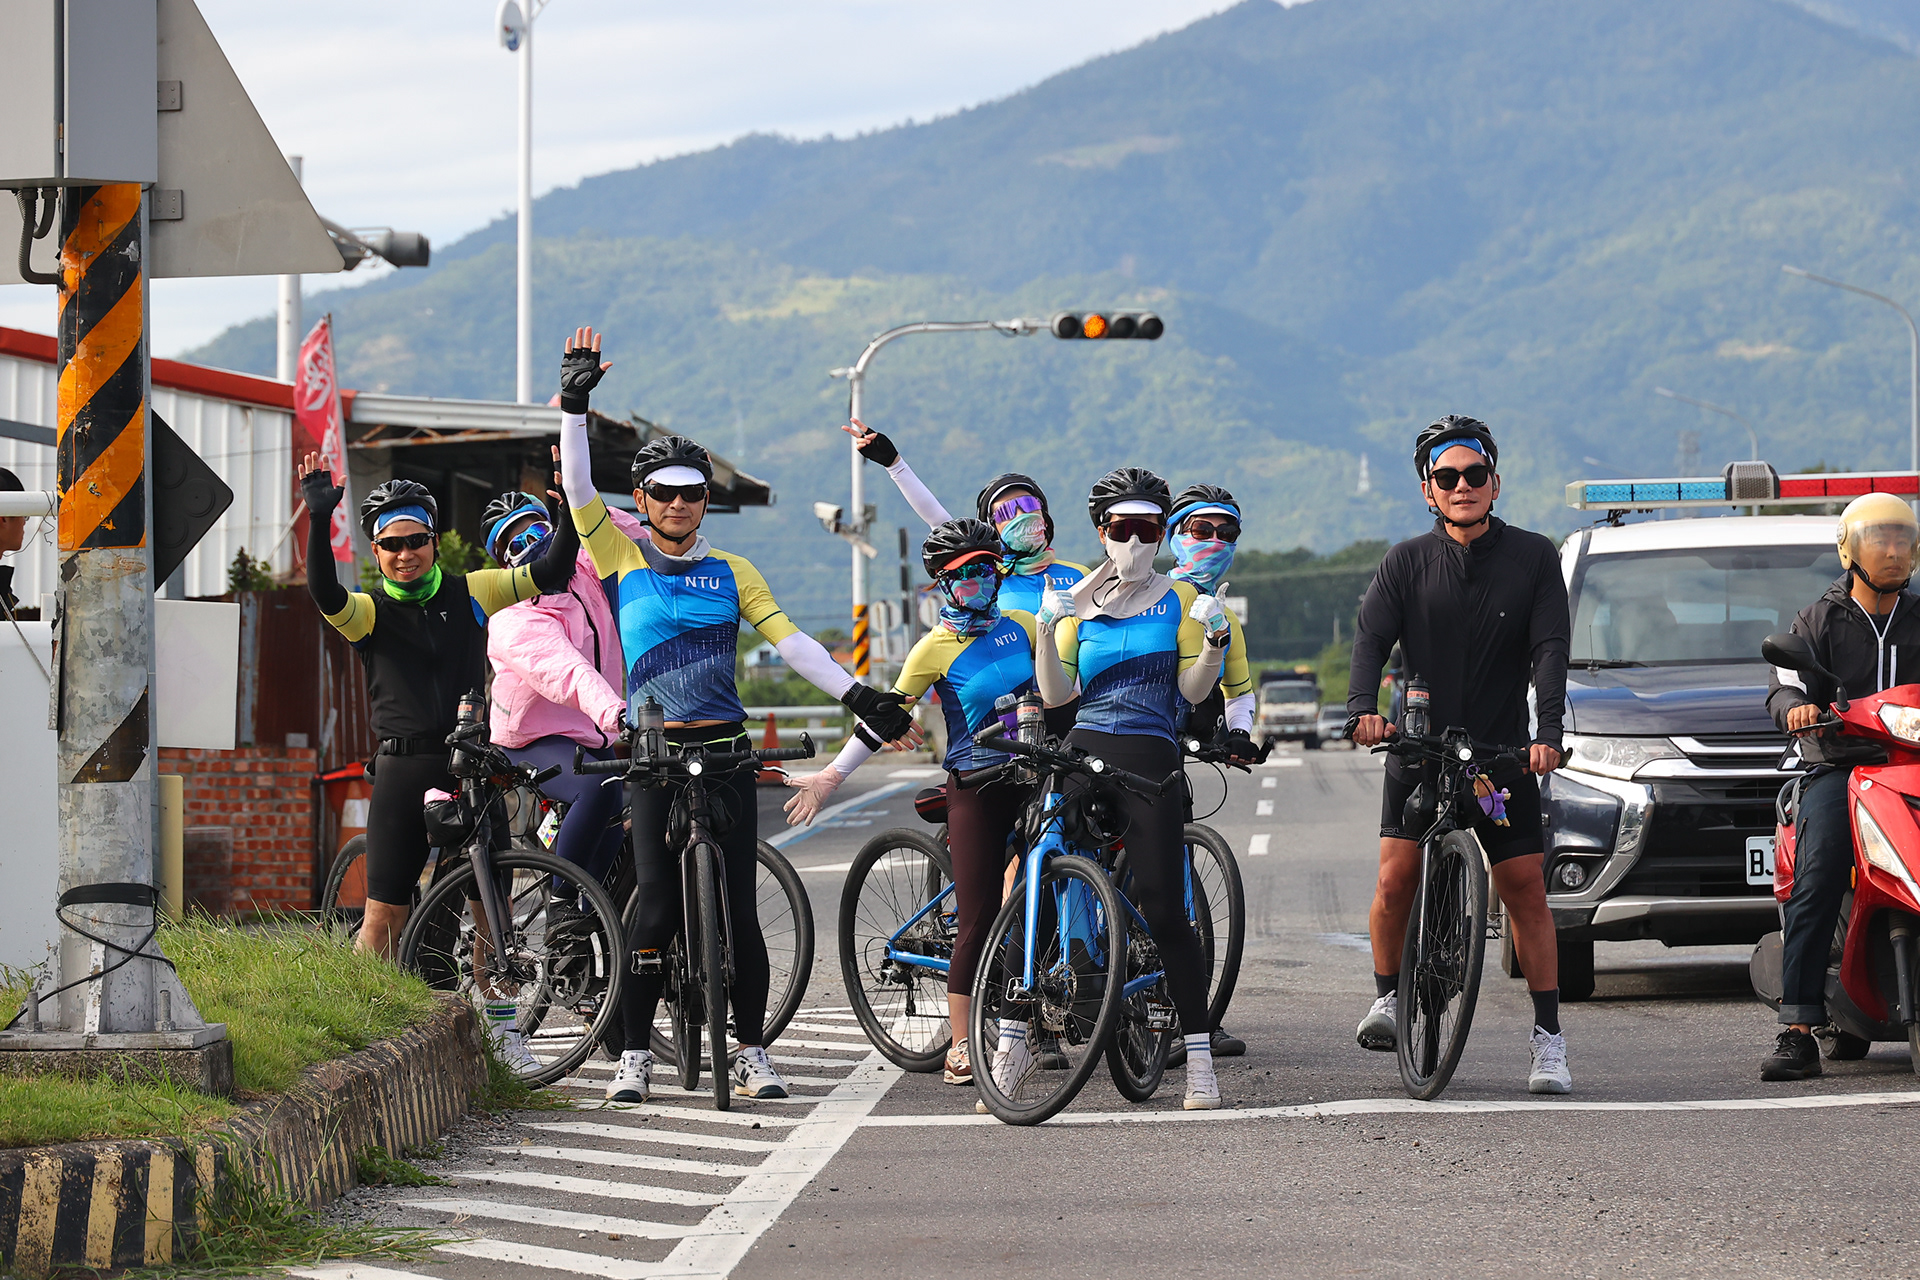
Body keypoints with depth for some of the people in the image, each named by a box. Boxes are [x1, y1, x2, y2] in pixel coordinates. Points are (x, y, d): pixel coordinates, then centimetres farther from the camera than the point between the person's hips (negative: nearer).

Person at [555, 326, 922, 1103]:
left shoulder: (730, 572, 10)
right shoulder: (622, 557, 7)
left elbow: (790, 641, 3)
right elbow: (577, 487, -4)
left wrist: (863, 701, -6)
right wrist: (574, 404, -13)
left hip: (725, 754, 2)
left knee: (737, 908, -1)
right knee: (657, 908, -8)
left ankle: (751, 1053, 8)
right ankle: (634, 1054, 0)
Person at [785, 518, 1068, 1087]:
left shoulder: (1020, 627, 7)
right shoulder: (936, 648, -3)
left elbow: (1056, 702, 7)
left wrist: (1047, 639, -2)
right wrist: (831, 775, -6)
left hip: (1029, 783, 3)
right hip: (974, 789, -3)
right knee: (977, 919, -4)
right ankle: (961, 1047, 1)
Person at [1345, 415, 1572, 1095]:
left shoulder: (1533, 558, 1)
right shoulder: (1408, 562, 2)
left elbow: (1549, 648, -8)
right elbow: (1371, 637, -9)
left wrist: (1548, 731, -23)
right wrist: (1363, 710, -28)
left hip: (1502, 754, 0)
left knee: (1526, 888, -4)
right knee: (1396, 881, -13)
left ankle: (1548, 1038, 3)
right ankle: (1388, 998, 11)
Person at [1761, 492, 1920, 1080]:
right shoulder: (1821, 620, 12)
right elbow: (1784, 685, 2)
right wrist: (1797, 706, -22)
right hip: (1838, 768, -2)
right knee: (1815, 884, -23)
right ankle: (1798, 1031, -26)